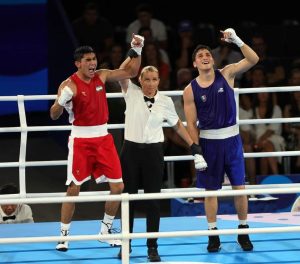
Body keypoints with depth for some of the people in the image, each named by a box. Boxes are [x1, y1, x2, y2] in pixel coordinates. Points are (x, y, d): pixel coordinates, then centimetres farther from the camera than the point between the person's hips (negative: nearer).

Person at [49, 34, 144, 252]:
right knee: (73, 189, -2)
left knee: (118, 186, 2)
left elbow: (131, 72, 11)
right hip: (81, 140, -5)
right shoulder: (69, 85, -12)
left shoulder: (102, 76, 3)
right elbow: (54, 116, -15)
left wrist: (137, 50, -2)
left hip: (103, 138, 5)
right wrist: (61, 102, -35)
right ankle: (64, 234, 10)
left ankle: (106, 229, 18)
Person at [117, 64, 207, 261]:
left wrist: (195, 148, 8)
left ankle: (152, 247, 8)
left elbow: (178, 125, 12)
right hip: (131, 150, 0)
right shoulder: (132, 93, -3)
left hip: (154, 152, 0)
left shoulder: (166, 101, 1)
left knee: (153, 200, 1)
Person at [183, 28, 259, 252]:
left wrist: (237, 40, -25)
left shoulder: (226, 74, -2)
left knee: (239, 187, 3)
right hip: (208, 141, -1)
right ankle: (213, 234, 15)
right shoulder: (191, 90, -4)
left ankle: (243, 231, 16)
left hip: (231, 138, 1)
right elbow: (191, 124, -2)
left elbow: (254, 60, -13)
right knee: (210, 189, 5)